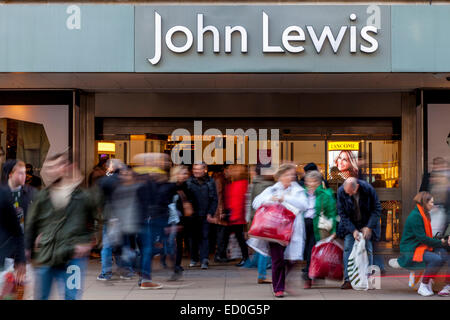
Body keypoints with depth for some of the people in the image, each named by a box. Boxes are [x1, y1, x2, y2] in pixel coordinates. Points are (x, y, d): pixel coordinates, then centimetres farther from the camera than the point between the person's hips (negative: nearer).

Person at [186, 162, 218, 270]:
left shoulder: (210, 182, 2)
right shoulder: (189, 182, 3)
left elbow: (214, 199, 4)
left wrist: (210, 213, -4)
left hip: (205, 216, -1)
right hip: (192, 215, 2)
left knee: (204, 237, -6)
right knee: (193, 237, 9)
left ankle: (204, 260, -8)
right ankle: (194, 259, 22)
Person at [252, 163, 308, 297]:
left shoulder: (297, 190, 10)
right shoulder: (271, 190, 13)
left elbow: (303, 205, -8)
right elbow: (256, 203, 7)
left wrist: (285, 199, -15)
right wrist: (269, 199, -11)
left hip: (291, 230, 0)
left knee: (290, 259, -2)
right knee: (277, 259, -7)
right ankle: (278, 288, 4)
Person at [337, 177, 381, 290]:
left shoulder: (368, 189, -21)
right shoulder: (341, 192, -18)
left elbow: (377, 209, -11)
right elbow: (342, 213, -11)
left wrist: (368, 227, -17)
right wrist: (353, 230, -19)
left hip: (367, 224, -1)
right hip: (350, 225, 1)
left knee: (368, 249, -5)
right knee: (348, 248, -9)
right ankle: (348, 280, -6)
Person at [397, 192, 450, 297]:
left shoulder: (423, 215, 16)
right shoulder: (415, 216, -14)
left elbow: (427, 237, 14)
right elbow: (422, 238, -18)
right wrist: (441, 242, -13)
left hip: (421, 248, 9)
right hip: (410, 253, -9)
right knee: (437, 259, -28)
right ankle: (423, 286, -14)